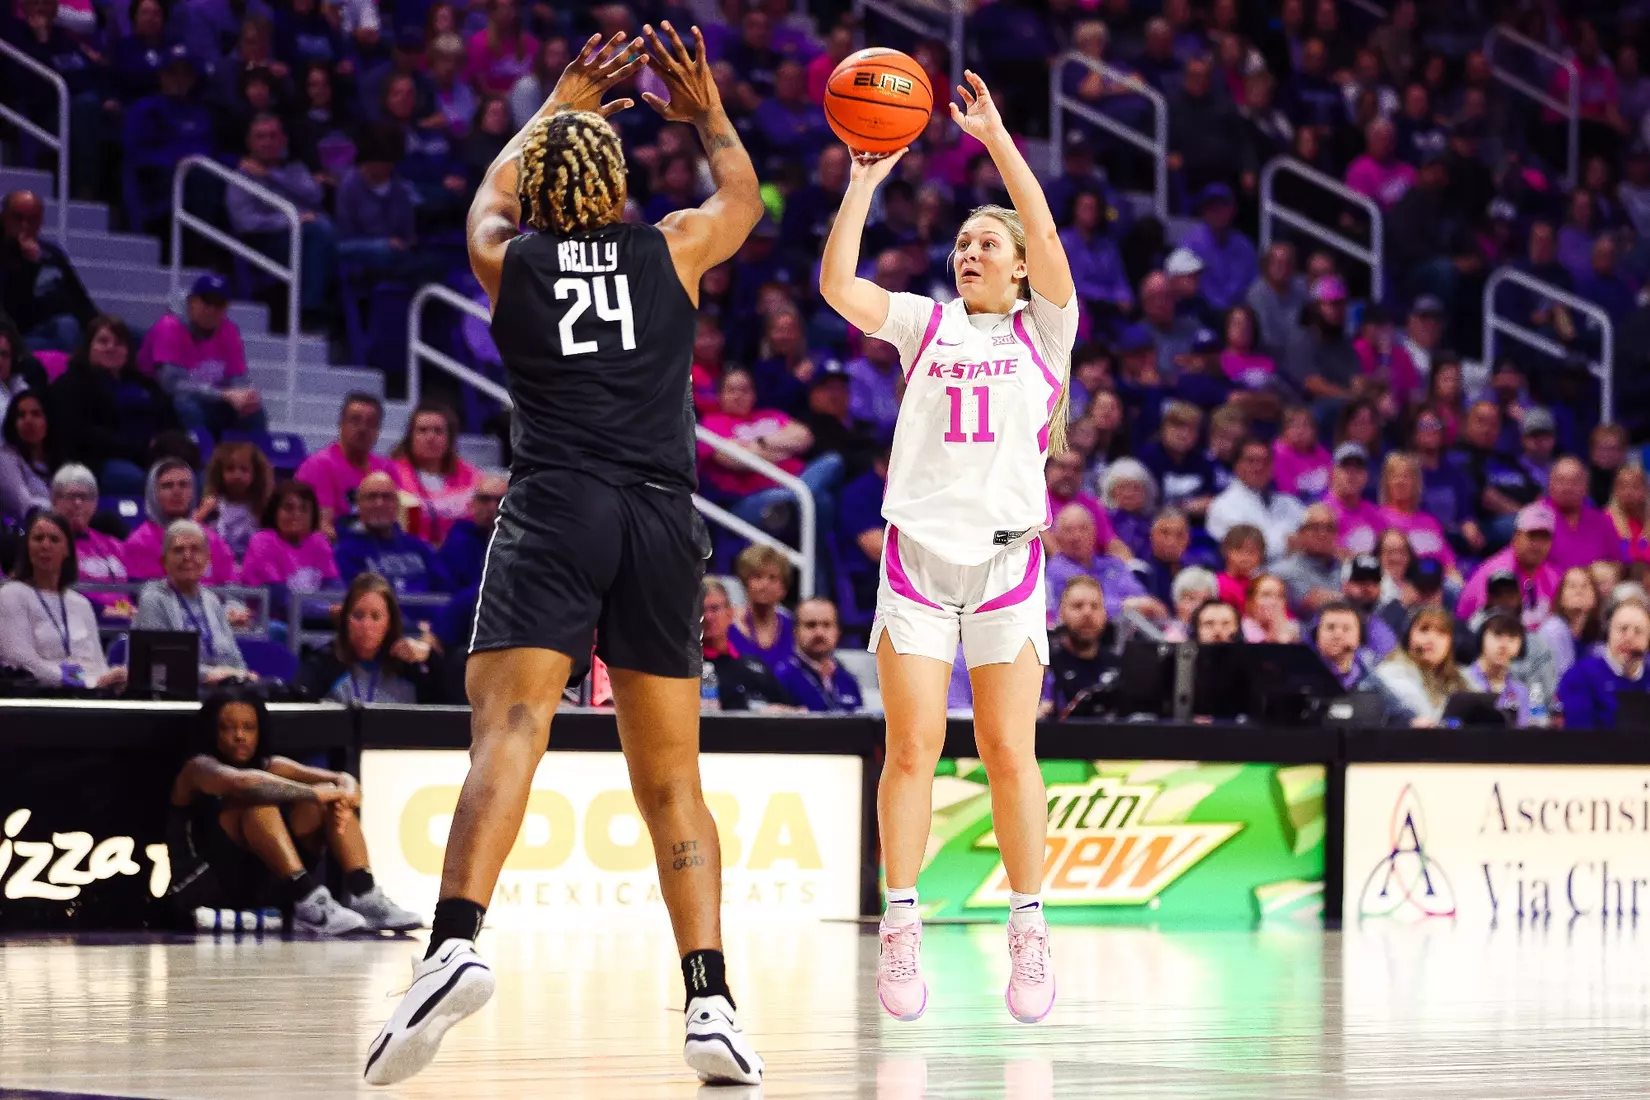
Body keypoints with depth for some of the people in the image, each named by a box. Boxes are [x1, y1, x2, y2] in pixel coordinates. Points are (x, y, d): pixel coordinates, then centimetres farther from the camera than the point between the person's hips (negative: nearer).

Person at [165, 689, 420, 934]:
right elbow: (242, 782, -31)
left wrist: (344, 799, -23)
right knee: (258, 798, -27)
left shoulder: (271, 766, 12)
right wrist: (314, 793, -29)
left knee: (331, 801, -3)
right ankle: (310, 905, -38)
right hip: (206, 889, -6)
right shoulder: (199, 768, -6)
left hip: (260, 885, 6)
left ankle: (364, 897, -21)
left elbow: (344, 781, 1)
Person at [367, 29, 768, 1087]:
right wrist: (708, 114, 51)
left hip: (553, 510, -2)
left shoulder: (507, 259, 12)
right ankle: (712, 1001, -4)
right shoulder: (673, 248, 12)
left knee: (508, 731, -17)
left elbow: (492, 195, 37)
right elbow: (743, 194, 36)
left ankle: (458, 941, -40)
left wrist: (557, 108, 49)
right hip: (662, 521, 2)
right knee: (672, 781, 7)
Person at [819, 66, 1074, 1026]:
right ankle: (901, 929, 0)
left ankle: (1030, 935, 4)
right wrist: (865, 179, -6)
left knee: (1010, 752, -4)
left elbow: (1046, 238, -11)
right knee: (912, 746, -4)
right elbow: (838, 285, -3)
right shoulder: (925, 323, 11)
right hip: (918, 549, 1)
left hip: (1006, 557, -1)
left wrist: (996, 138, -14)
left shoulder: (1043, 330, 6)